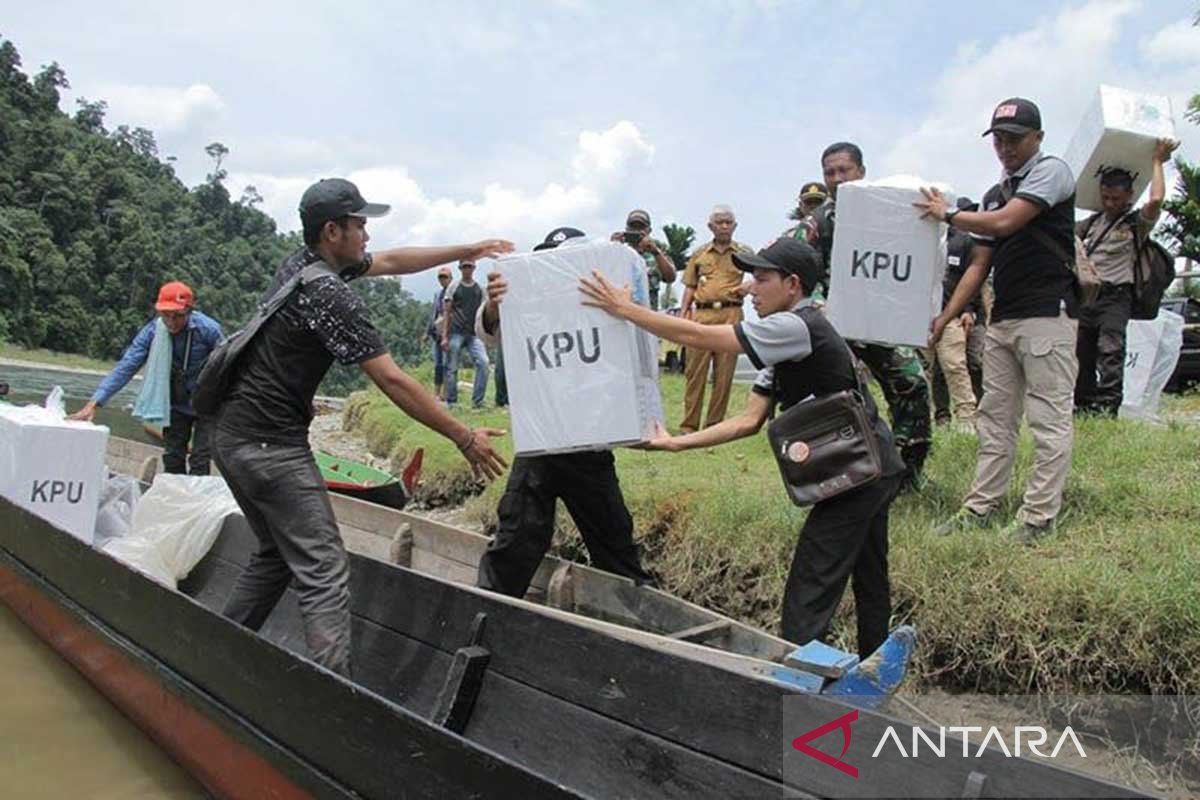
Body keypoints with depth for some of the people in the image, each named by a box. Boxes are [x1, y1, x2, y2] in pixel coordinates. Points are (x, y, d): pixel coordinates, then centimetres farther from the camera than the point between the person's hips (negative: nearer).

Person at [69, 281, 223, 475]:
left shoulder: (209, 329, -23)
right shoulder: (152, 331, -16)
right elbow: (125, 368, -20)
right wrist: (94, 403, -30)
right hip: (176, 405, 3)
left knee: (199, 462, -8)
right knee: (172, 461, 10)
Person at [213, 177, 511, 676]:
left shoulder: (303, 261, 9)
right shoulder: (331, 295, -18)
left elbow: (390, 261, 22)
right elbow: (392, 381, -20)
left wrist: (468, 251, 22)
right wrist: (465, 438, -15)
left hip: (234, 437, 10)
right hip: (271, 445, -10)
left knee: (278, 555, 23)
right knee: (324, 572, -11)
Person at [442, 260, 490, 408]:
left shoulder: (479, 289, 12)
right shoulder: (453, 287, 3)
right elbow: (446, 313, 1)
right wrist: (444, 337, -7)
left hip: (474, 333, 2)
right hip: (456, 333, -2)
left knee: (483, 362, -14)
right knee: (452, 368, 1)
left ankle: (477, 400, -7)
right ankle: (451, 402, 13)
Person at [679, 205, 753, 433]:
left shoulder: (743, 252, 12)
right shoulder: (699, 254, 15)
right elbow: (689, 287, 16)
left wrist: (749, 285, -9)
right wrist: (684, 314, 4)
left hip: (731, 315, 0)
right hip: (701, 315, 1)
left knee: (724, 373, 0)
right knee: (695, 371, -3)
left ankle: (714, 425, 6)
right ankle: (688, 425, 0)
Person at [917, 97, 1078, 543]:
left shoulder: (1051, 171, -2)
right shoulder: (994, 195, 20)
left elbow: (1004, 223, -16)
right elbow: (979, 265, 18)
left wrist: (947, 214, -2)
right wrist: (947, 316, 10)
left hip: (1047, 316, -8)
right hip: (1002, 319, 8)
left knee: (1049, 420, -5)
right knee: (995, 419, 9)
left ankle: (1038, 516, -1)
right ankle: (981, 507, 14)